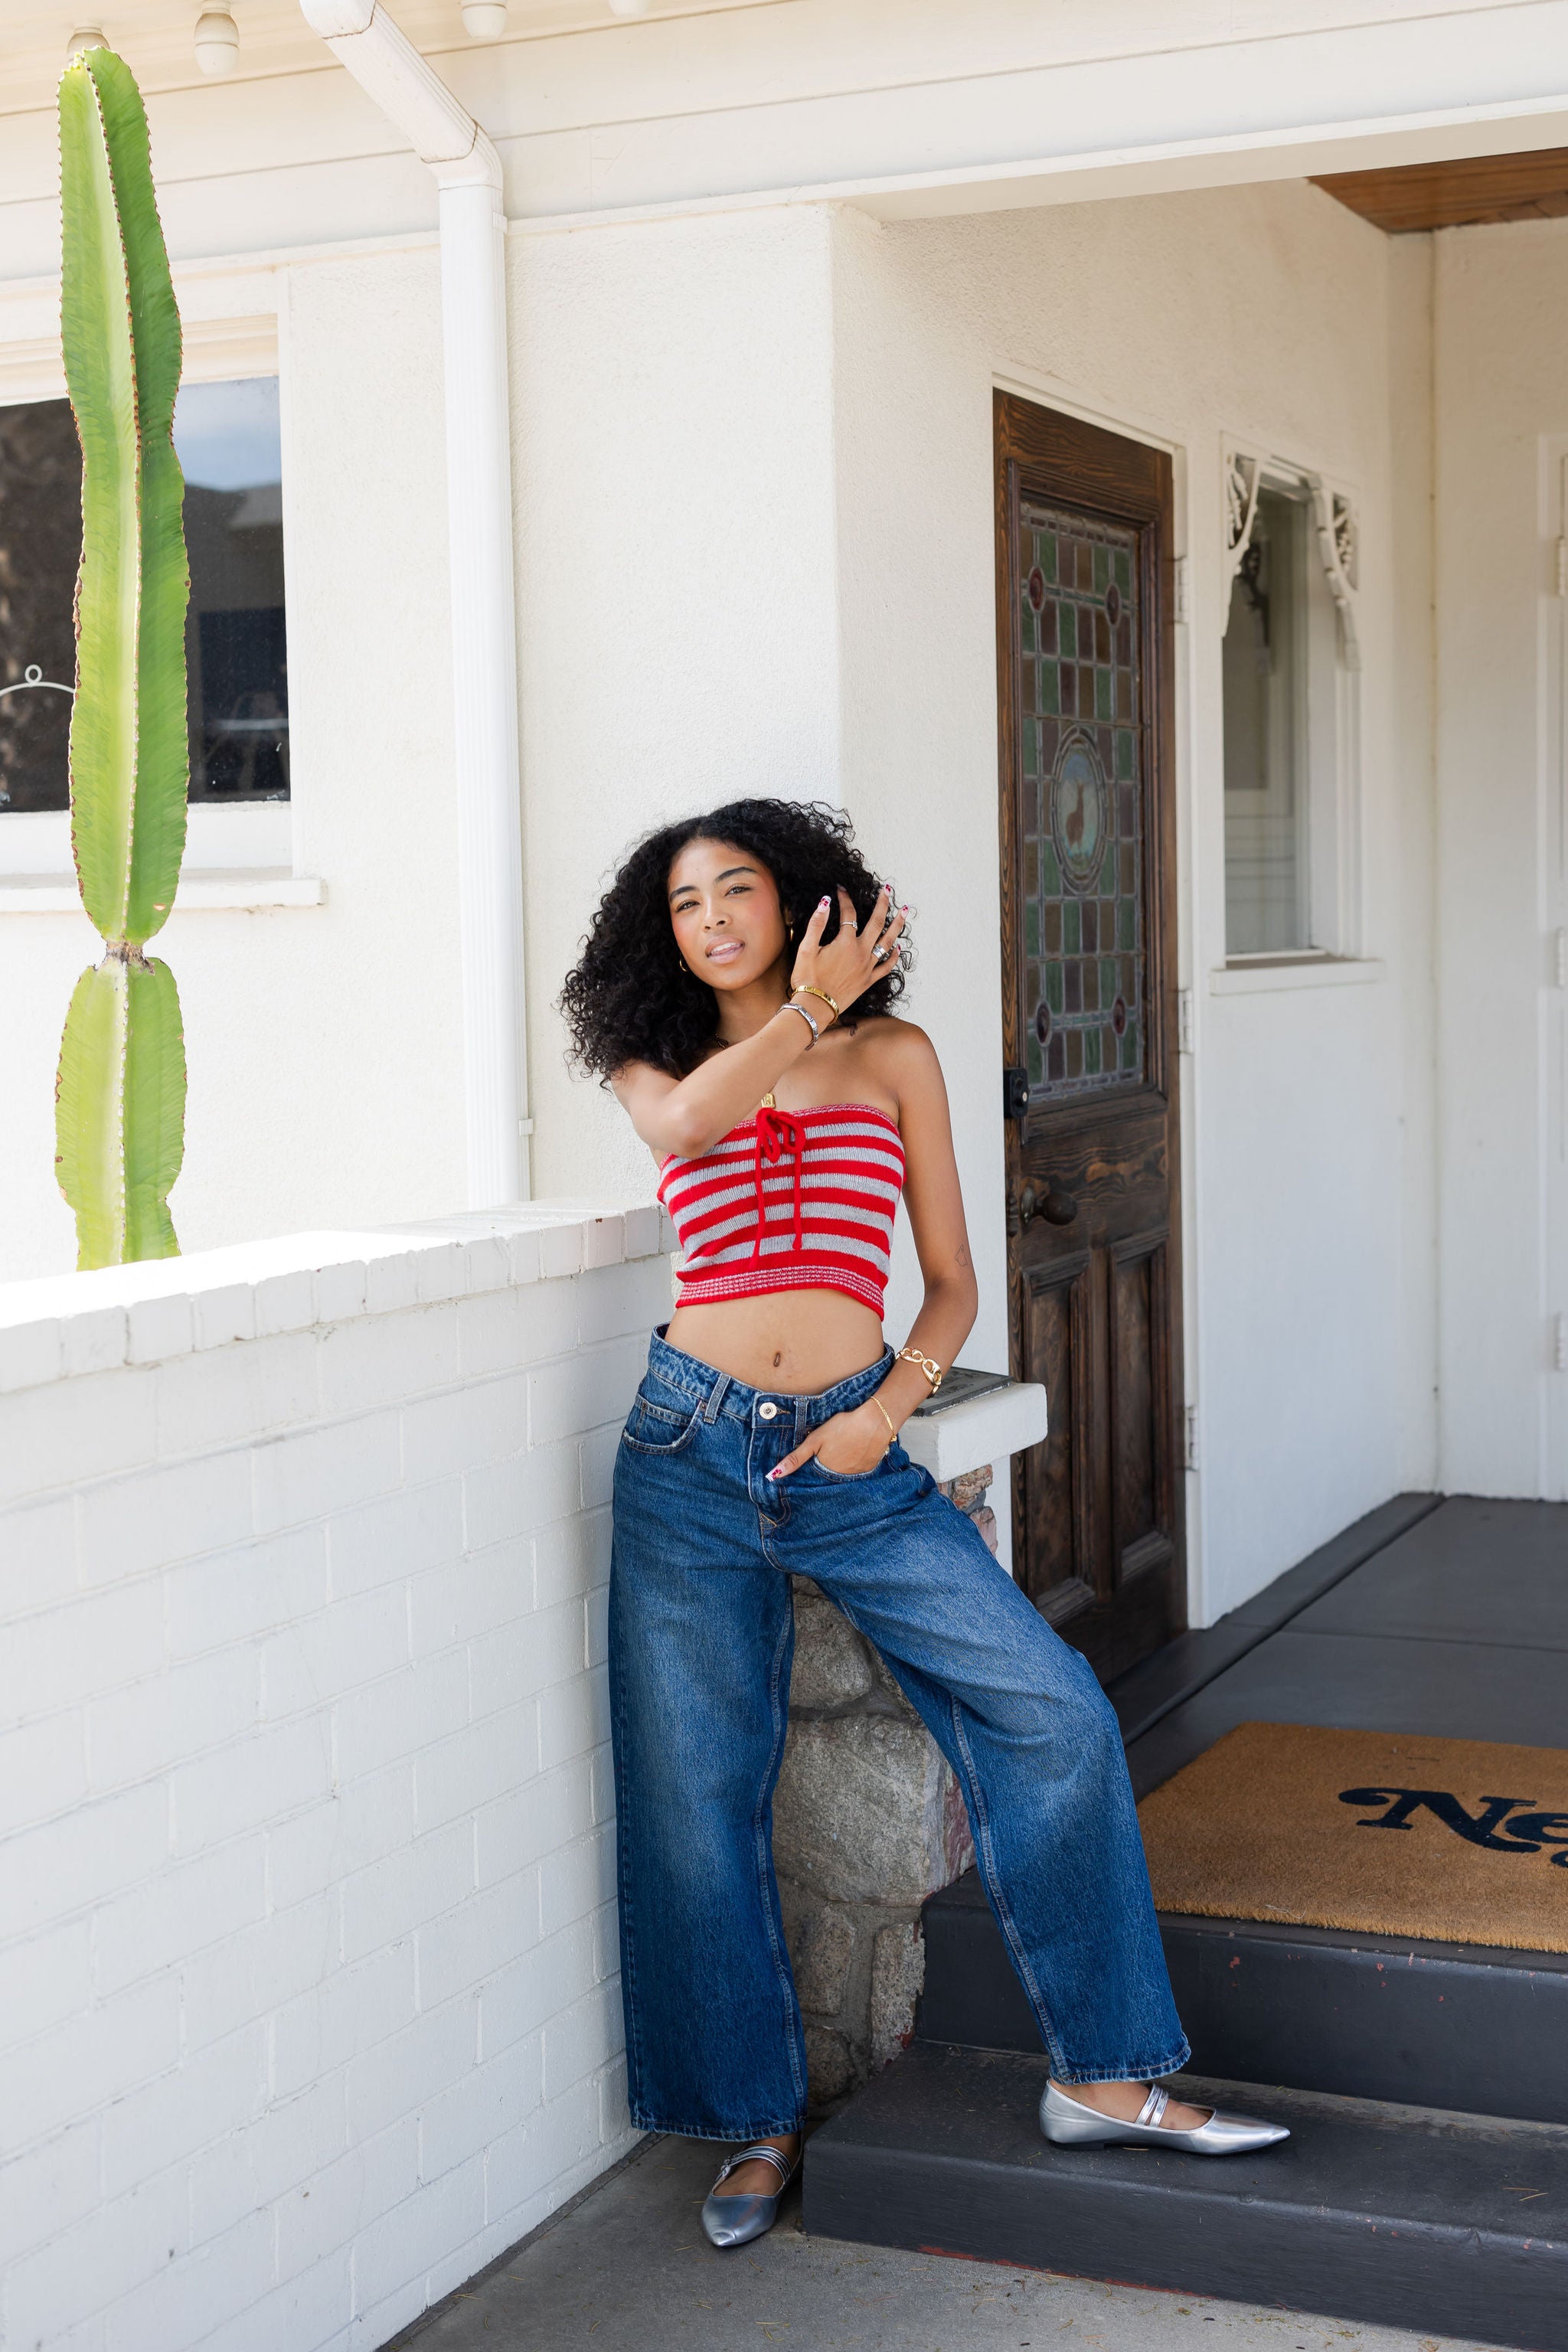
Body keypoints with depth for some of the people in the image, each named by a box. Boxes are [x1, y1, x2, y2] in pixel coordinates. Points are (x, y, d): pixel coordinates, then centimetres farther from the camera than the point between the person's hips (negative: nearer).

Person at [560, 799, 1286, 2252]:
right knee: (697, 1794, 3)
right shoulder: (653, 1064, 11)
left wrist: (892, 1401, -7)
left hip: (851, 1458, 0)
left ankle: (1103, 2074, 5)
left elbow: (953, 1279, 9)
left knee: (1054, 1715, -9)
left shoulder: (892, 1057, 11)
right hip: (692, 1451, 0)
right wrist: (806, 1009, -7)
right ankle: (757, 2118, 21)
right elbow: (688, 1115, -16)